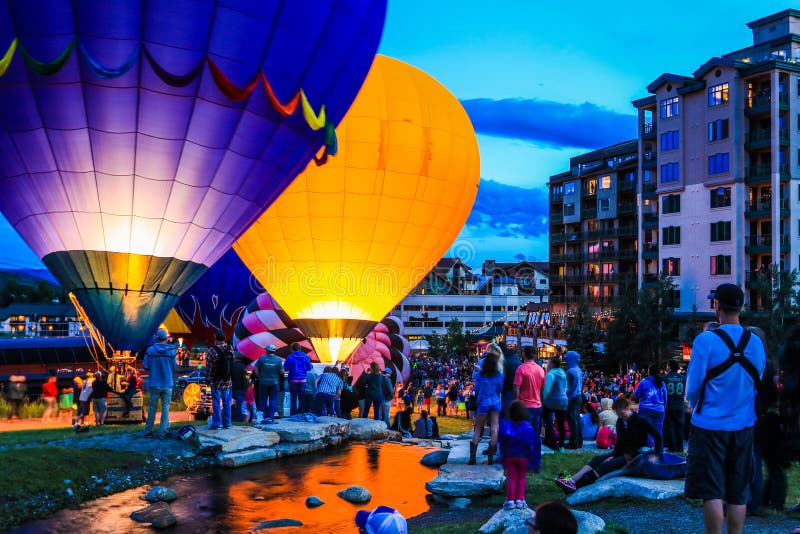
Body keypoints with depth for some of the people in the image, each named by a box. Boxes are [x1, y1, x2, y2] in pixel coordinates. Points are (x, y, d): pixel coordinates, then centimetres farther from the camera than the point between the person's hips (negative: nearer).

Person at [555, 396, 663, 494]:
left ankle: (577, 485, -40)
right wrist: (613, 455, -5)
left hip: (637, 454, -7)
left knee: (608, 465, -27)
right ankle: (572, 480, -32)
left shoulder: (640, 421, -12)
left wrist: (656, 455, -18)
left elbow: (657, 436, -12)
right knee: (598, 459, -16)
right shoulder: (620, 422, 8)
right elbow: (619, 442, 10)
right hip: (623, 453, 7)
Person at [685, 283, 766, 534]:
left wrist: (696, 408, 11)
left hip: (710, 426, -5)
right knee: (738, 495, 11)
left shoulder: (706, 340, -14)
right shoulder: (756, 342, 2)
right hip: (743, 426, 5)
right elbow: (757, 385, 12)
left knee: (712, 493, 1)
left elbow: (693, 387, -9)